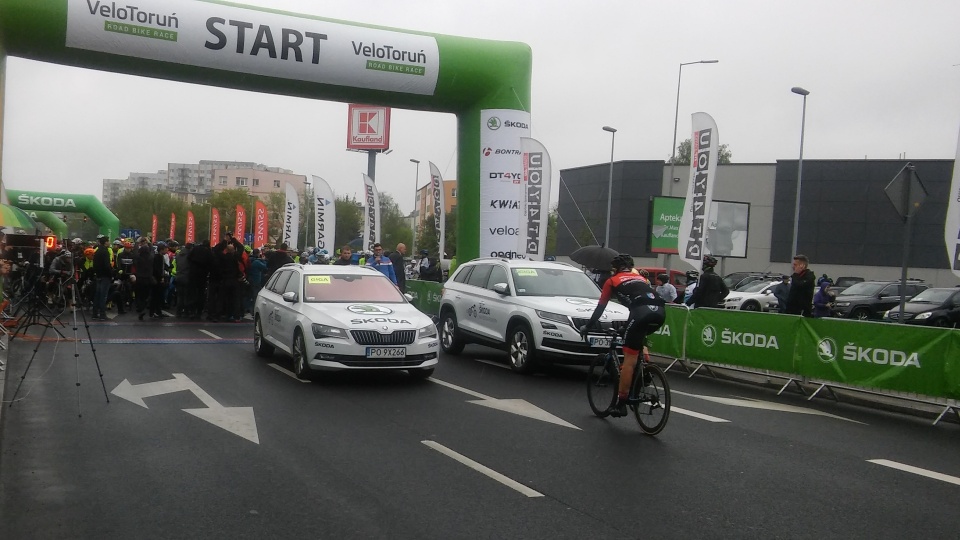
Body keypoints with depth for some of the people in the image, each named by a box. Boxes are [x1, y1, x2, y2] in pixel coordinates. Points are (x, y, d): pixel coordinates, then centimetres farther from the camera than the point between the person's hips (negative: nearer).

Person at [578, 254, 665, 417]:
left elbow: (600, 308, 26)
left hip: (642, 312, -5)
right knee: (639, 339, 36)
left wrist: (587, 327, 38)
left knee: (629, 360, 0)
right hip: (660, 311, 6)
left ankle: (621, 404, 2)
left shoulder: (612, 281, 24)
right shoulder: (640, 278, 37)